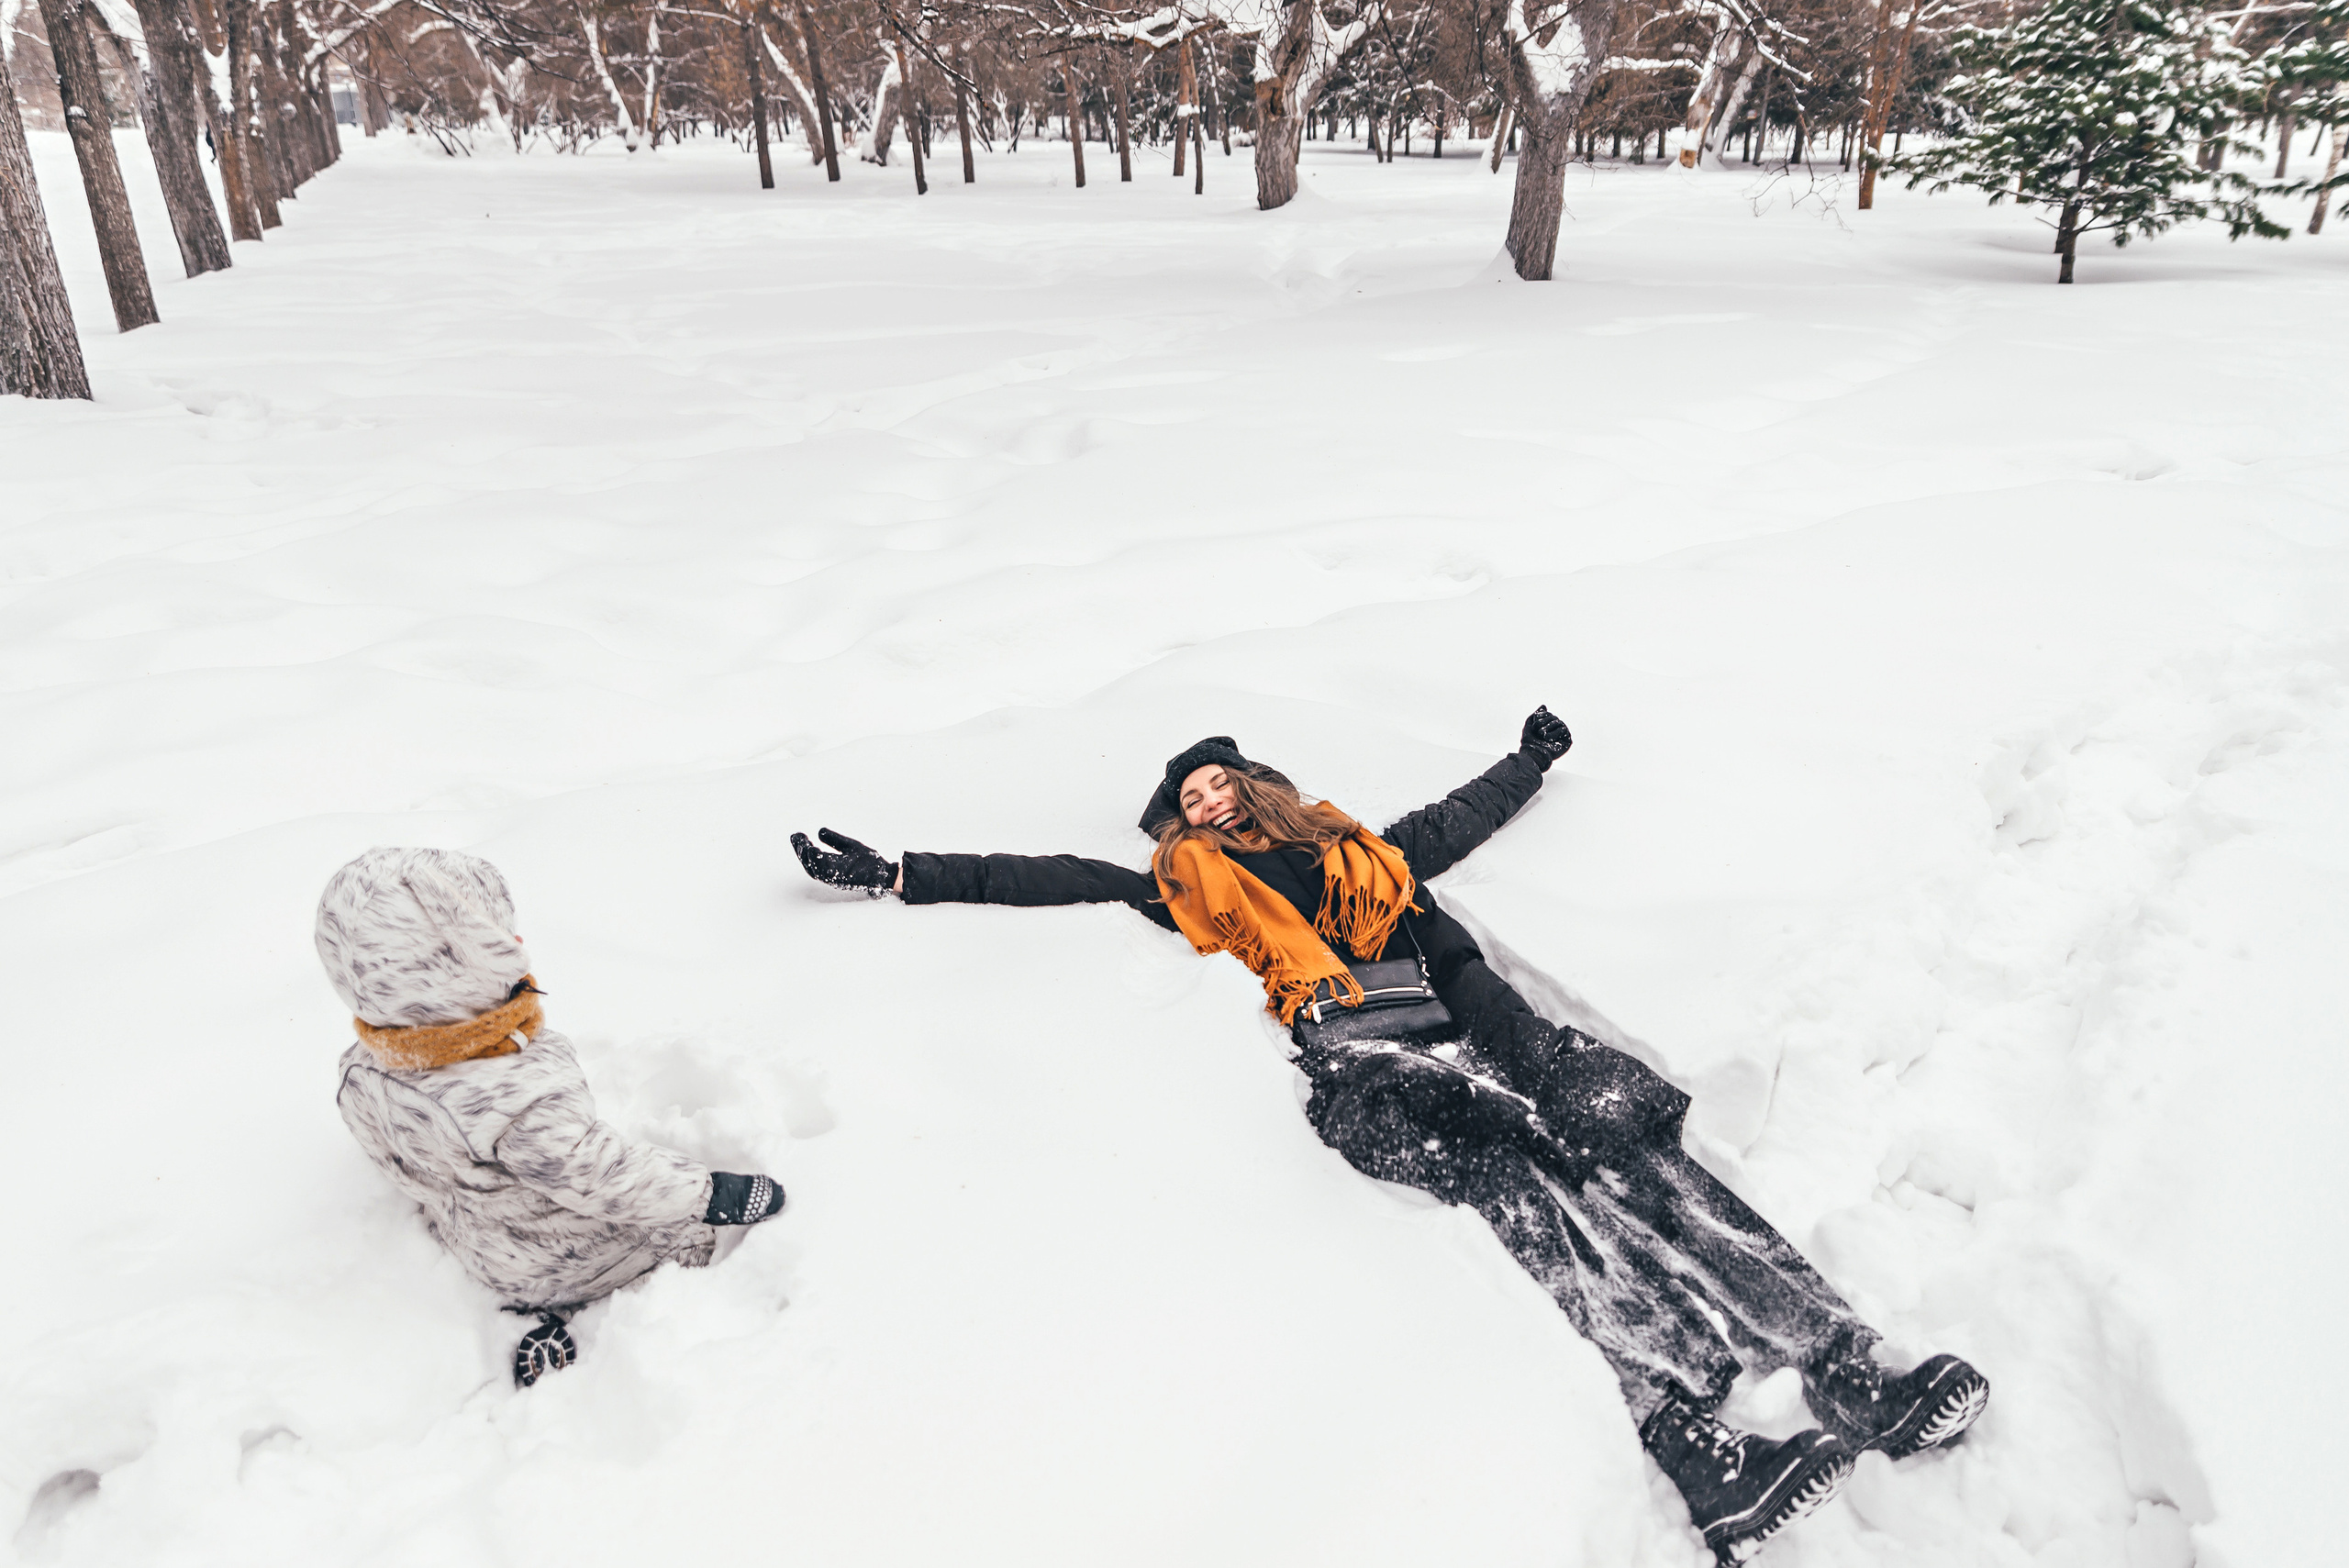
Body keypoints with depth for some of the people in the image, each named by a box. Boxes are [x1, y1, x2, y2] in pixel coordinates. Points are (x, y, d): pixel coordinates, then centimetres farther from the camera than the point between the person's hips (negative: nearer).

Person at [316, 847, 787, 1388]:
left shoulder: (361, 1078, -18)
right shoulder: (528, 1105, -43)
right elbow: (606, 1181, -31)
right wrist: (717, 1193, -18)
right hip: (570, 1261, -7)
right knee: (688, 1228, 13)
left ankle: (546, 1322, 13)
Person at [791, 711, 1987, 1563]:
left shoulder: (1357, 848, 33)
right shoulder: (1184, 885, 25)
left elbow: (1464, 817, 47)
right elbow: (1057, 881, 21)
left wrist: (1534, 757, 63)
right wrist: (899, 875, 18)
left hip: (1470, 1030, 4)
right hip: (1359, 1065, -4)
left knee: (1630, 1160, -18)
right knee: (1525, 1204, -29)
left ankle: (1855, 1376, -22)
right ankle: (1700, 1454, -39)